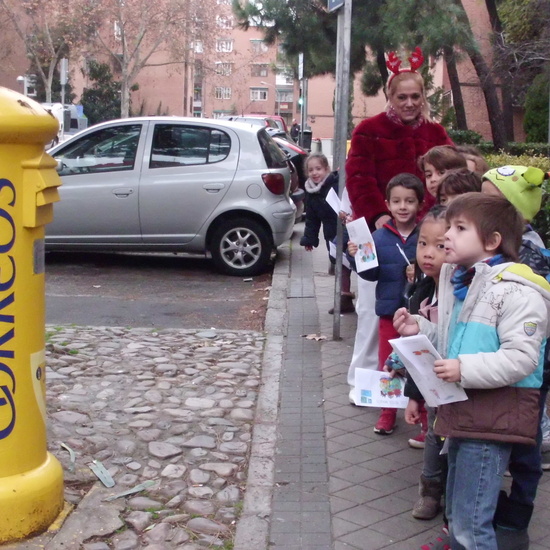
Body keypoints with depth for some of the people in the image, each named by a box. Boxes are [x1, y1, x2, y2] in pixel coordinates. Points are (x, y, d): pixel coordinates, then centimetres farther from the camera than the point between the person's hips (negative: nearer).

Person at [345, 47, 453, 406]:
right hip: (379, 230, -3)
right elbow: (358, 178, -8)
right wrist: (377, 215, -20)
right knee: (373, 305, -1)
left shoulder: (435, 133, 12)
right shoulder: (369, 131, 0)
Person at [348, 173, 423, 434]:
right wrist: (358, 256, -16)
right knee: (387, 363, 15)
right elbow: (371, 274, -1)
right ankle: (388, 412, 31)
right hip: (389, 309, 3)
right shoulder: (379, 237, -2)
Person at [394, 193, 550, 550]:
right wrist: (420, 330, 8)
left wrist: (466, 370, -29)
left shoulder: (517, 290, -16)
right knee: (456, 514, 21)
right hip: (460, 410, 10)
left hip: (492, 418, -10)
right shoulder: (459, 282, 13)